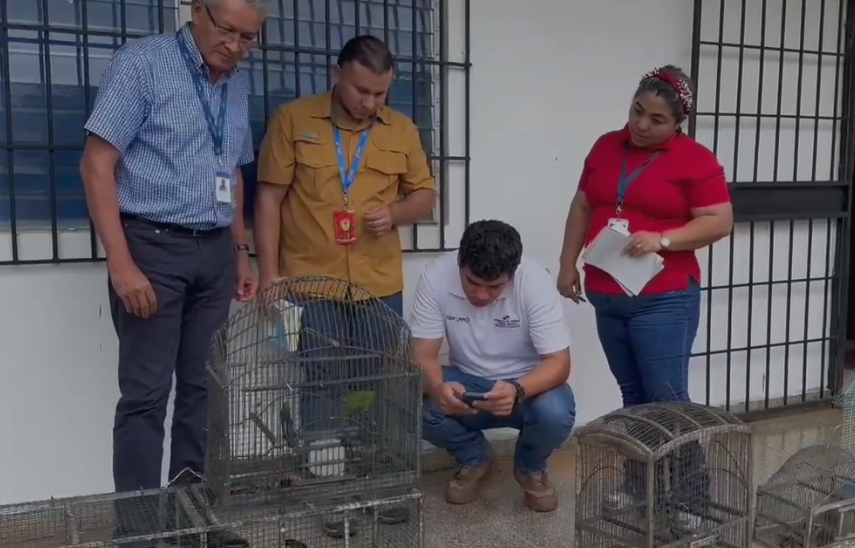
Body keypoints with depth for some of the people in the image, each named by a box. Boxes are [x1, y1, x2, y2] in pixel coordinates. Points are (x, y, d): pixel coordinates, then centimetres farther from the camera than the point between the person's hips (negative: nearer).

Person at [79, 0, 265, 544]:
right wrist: (121, 264, -17)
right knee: (147, 392, -2)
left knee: (203, 386, 9)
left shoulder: (237, 88, 12)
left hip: (214, 253, 6)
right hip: (153, 246, -6)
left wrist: (241, 253, 16)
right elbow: (97, 164, -11)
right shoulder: (142, 63, -7)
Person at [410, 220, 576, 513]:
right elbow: (423, 354, -18)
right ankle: (474, 459, 6)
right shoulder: (436, 276, -21)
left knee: (556, 413, -33)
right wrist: (437, 387, -42)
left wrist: (517, 390, -45)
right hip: (466, 381, 1)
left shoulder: (535, 281, -25)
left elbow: (559, 362, -24)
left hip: (527, 383, -1)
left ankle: (531, 467, 5)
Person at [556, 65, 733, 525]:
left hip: (664, 300, -5)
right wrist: (568, 264, 10)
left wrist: (661, 239, -21)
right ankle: (642, 483, 24)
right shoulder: (606, 147, 10)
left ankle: (692, 494, 8)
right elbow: (582, 207, 15)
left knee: (667, 399, -4)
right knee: (633, 395, 13)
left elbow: (719, 222, -9)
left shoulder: (695, 160, -6)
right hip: (607, 297, 5)